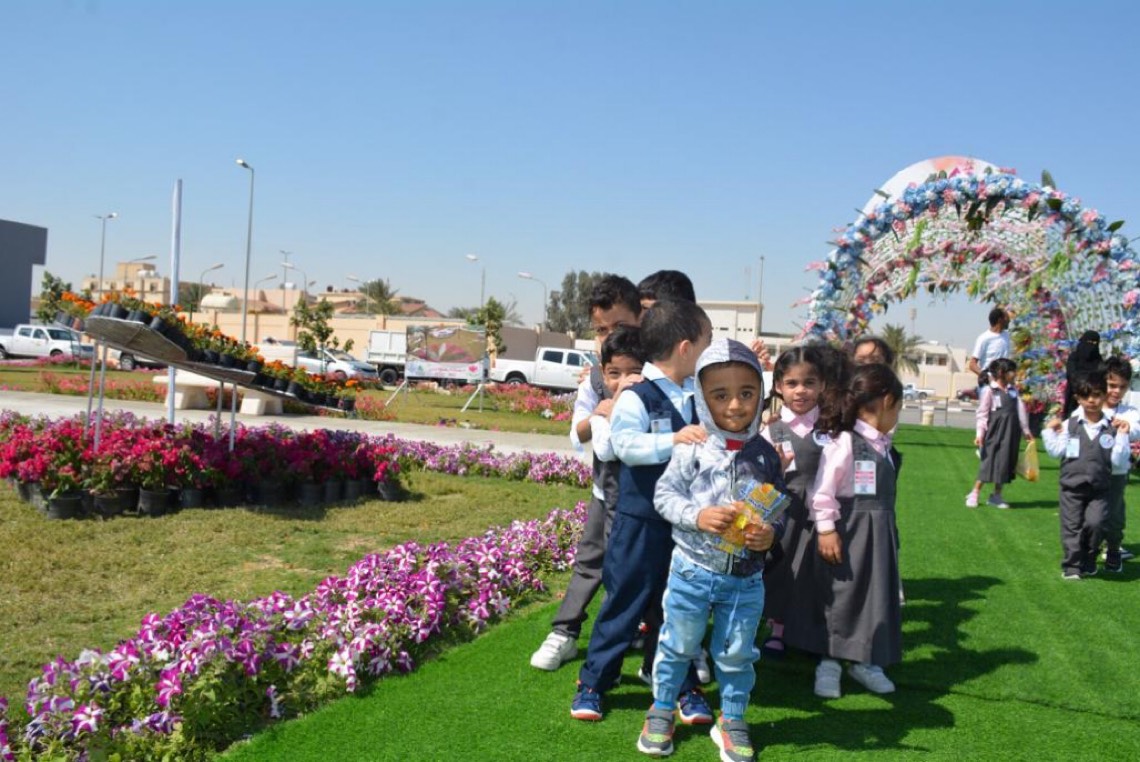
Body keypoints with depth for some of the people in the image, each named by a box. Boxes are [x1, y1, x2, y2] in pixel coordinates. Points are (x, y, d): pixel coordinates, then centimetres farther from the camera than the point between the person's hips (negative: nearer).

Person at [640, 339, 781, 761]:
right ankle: (662, 708, 34)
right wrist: (698, 516, -21)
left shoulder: (765, 454, -2)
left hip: (746, 577, 2)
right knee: (678, 645, 14)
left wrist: (770, 532, -13)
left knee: (737, 654, 13)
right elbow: (664, 494, -6)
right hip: (693, 569, -2)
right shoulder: (692, 449, -11)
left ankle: (732, 720, 33)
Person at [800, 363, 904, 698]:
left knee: (877, 597, 14)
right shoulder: (843, 441, -17)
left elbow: (884, 496, 15)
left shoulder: (883, 446, 9)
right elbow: (822, 490, -18)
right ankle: (828, 663, 15)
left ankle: (865, 661, 28)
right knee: (838, 597, 2)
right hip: (847, 533, -8)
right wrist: (825, 529, -20)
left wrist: (887, 532, 15)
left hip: (878, 535, 8)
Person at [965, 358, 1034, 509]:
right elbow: (982, 413, -9)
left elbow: (1021, 409, 16)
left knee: (1006, 462, 8)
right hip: (995, 431, -6)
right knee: (990, 461, -5)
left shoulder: (1013, 390, 10)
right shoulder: (989, 390, -8)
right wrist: (979, 433, -15)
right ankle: (974, 493, 4)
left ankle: (996, 495, 17)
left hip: (1011, 433, 6)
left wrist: (1026, 430, 19)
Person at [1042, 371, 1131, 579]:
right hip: (1072, 486, 0)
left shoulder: (1111, 429, 0)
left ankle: (1088, 561, 10)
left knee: (1095, 523, -13)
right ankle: (1072, 566, 15)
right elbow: (1056, 451, 1)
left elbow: (1118, 461, -2)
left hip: (1099, 489, 0)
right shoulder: (1069, 425, 1)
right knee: (1072, 527, 4)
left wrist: (1122, 436, -9)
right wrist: (1049, 431, -4)